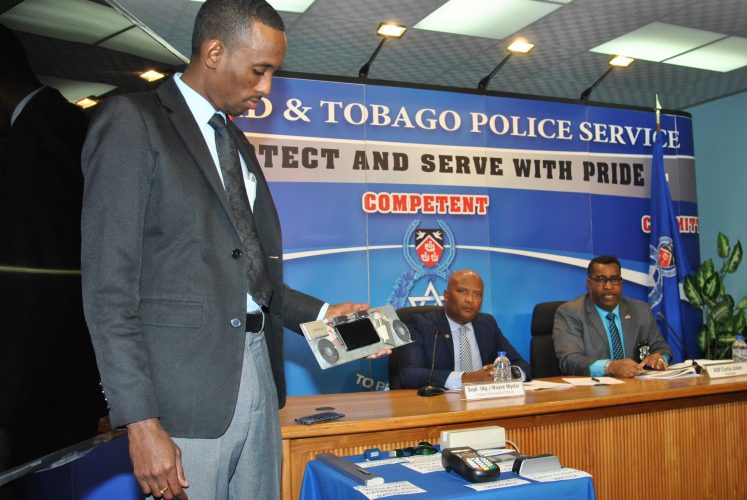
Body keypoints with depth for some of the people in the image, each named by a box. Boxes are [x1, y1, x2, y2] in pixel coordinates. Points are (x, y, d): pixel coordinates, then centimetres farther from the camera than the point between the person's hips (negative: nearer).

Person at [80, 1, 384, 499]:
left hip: (259, 375, 7)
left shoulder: (239, 145, 17)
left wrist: (320, 312, 9)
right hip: (185, 390, -7)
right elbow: (108, 285, -13)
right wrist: (142, 424, -17)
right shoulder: (132, 122, -7)